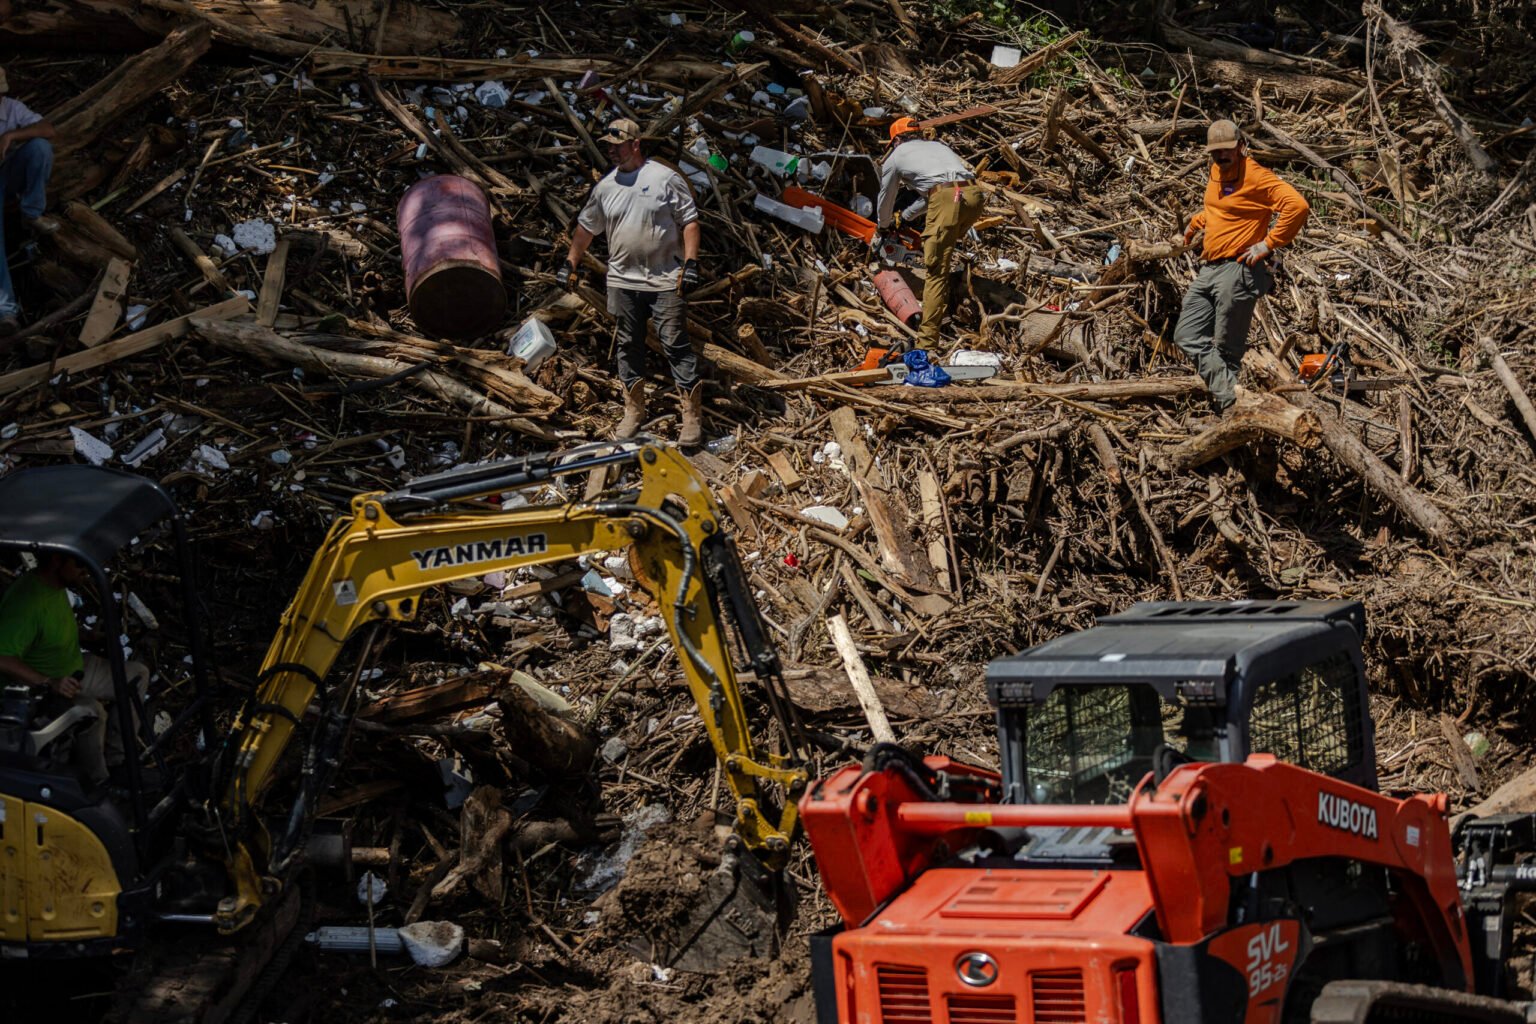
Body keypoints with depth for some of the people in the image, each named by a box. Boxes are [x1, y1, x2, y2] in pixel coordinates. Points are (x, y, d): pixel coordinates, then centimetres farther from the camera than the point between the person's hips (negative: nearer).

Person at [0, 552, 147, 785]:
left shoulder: (57, 586, 0)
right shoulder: (26, 601, -31)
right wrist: (48, 683, -39)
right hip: (38, 686, -10)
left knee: (137, 674, 9)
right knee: (92, 713, -34)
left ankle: (113, 759, 9)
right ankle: (97, 783, -13)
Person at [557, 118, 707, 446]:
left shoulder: (665, 178, -5)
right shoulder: (605, 186, 9)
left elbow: (689, 221, -5)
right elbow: (586, 226, 19)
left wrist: (690, 263, -12)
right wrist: (570, 263, 17)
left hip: (665, 281, -5)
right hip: (623, 282, 5)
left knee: (677, 346, -4)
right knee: (629, 347, 11)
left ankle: (692, 417, -1)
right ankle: (633, 412, 22)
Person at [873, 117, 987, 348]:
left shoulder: (895, 157, 22)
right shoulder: (937, 145, 36)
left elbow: (885, 199, 36)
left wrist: (881, 229, 55)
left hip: (946, 198, -5)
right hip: (974, 194, 5)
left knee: (936, 270, -8)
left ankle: (927, 340, -15)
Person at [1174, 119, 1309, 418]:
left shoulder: (1255, 176, -12)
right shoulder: (1217, 171, 14)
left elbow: (1297, 206, -22)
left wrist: (1269, 244, -19)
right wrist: (1196, 222, 24)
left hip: (1238, 272, -9)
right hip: (1209, 269, 10)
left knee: (1226, 348, -6)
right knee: (1187, 337, 3)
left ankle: (1230, 406, 4)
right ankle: (1229, 399, -1)